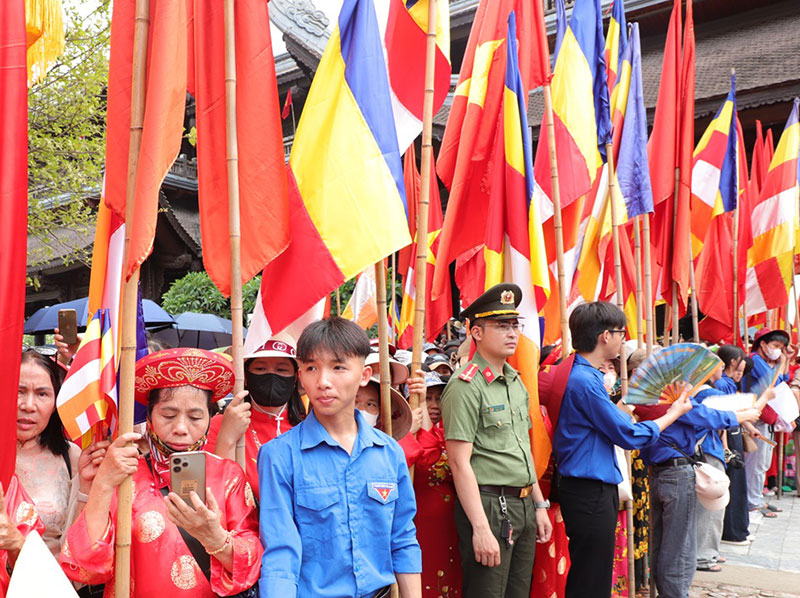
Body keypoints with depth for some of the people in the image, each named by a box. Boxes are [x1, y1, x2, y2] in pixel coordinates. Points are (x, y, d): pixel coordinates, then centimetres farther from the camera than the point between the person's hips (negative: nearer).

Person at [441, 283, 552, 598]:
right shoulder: (465, 385, -14)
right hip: (489, 505, -8)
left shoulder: (515, 381, 13)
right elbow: (460, 462, -18)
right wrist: (481, 529, -20)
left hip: (524, 506, 8)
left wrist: (539, 505, 18)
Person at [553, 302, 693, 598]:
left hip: (596, 488, 10)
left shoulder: (586, 374, 11)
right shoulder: (585, 381, -21)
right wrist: (673, 413, -2)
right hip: (590, 492, -10)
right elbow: (629, 435, -15)